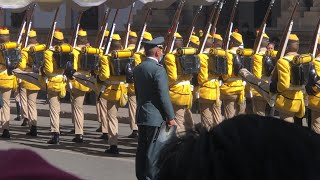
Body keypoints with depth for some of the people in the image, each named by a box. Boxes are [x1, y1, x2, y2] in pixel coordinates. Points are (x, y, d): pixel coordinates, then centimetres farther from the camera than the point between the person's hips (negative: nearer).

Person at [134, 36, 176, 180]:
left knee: (142, 148, 12)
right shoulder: (158, 69, -16)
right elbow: (164, 96, -18)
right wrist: (170, 117, -13)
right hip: (155, 116, -8)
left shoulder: (138, 69, 9)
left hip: (141, 114, 8)